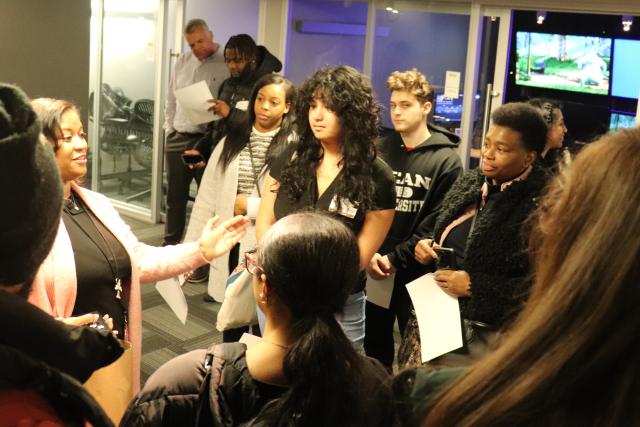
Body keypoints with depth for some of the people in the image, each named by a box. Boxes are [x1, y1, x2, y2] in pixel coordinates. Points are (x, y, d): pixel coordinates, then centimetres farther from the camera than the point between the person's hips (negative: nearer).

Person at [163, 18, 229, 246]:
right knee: (175, 195, 13)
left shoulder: (226, 64, -9)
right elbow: (171, 98, 18)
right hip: (177, 138, 6)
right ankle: (171, 243, 26)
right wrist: (169, 128, 13)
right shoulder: (182, 61, 10)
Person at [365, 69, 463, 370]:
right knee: (374, 347, 14)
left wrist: (396, 259, -12)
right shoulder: (380, 150, 6)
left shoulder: (446, 161, -5)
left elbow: (437, 225, -10)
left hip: (415, 274, -3)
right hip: (373, 270, 4)